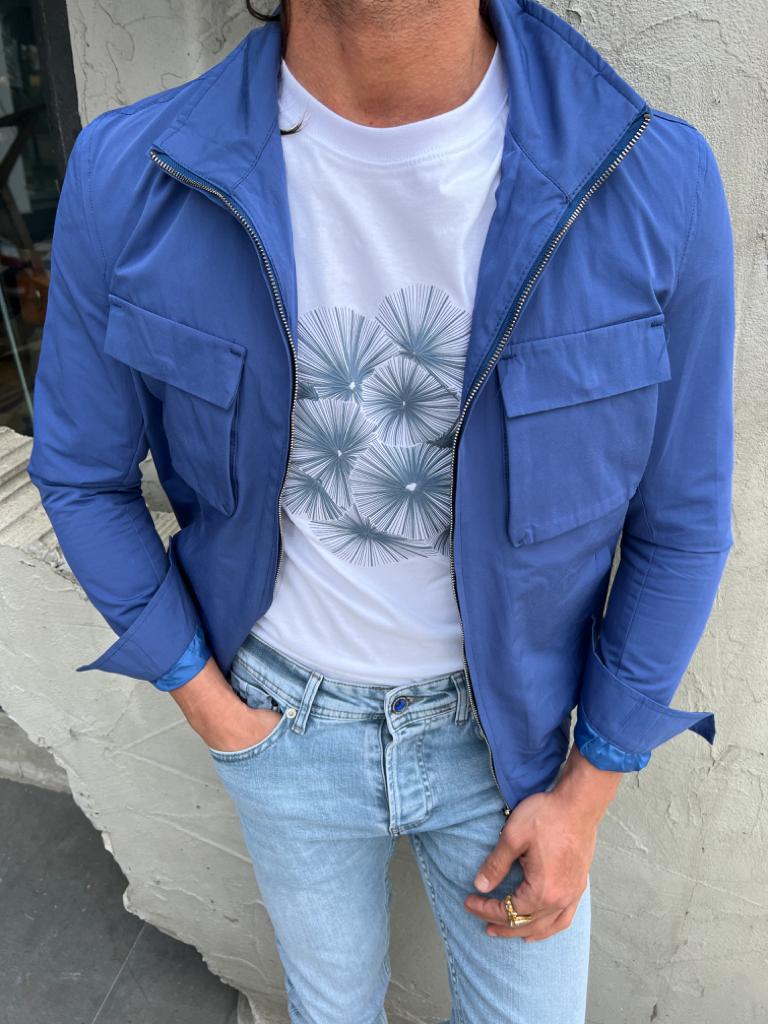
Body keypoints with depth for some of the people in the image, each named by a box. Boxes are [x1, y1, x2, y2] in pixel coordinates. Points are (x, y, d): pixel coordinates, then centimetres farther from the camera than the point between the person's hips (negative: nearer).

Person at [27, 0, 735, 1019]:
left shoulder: (660, 181, -22)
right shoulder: (127, 180, -20)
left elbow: (679, 522, -9)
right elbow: (81, 470, -4)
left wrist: (587, 793, -5)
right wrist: (204, 699, -4)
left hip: (506, 726, 0)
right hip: (287, 721, 1)